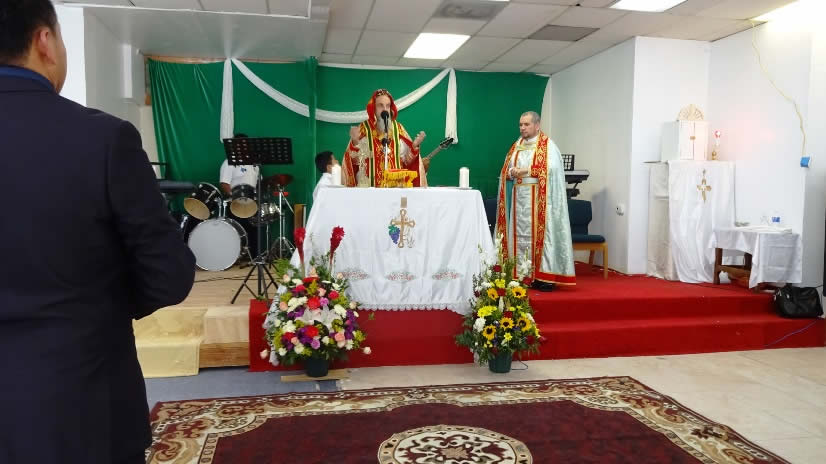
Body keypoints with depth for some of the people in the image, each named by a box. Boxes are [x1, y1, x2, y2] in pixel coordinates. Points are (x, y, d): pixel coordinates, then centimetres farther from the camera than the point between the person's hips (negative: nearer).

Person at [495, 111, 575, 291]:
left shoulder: (548, 145, -1)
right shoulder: (516, 146, 18)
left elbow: (551, 168, -15)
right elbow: (506, 169, 14)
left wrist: (526, 171, -16)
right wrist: (512, 172, -8)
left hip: (538, 199, -6)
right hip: (518, 199, 6)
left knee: (539, 233, -9)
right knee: (519, 234, 4)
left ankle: (544, 276, -6)